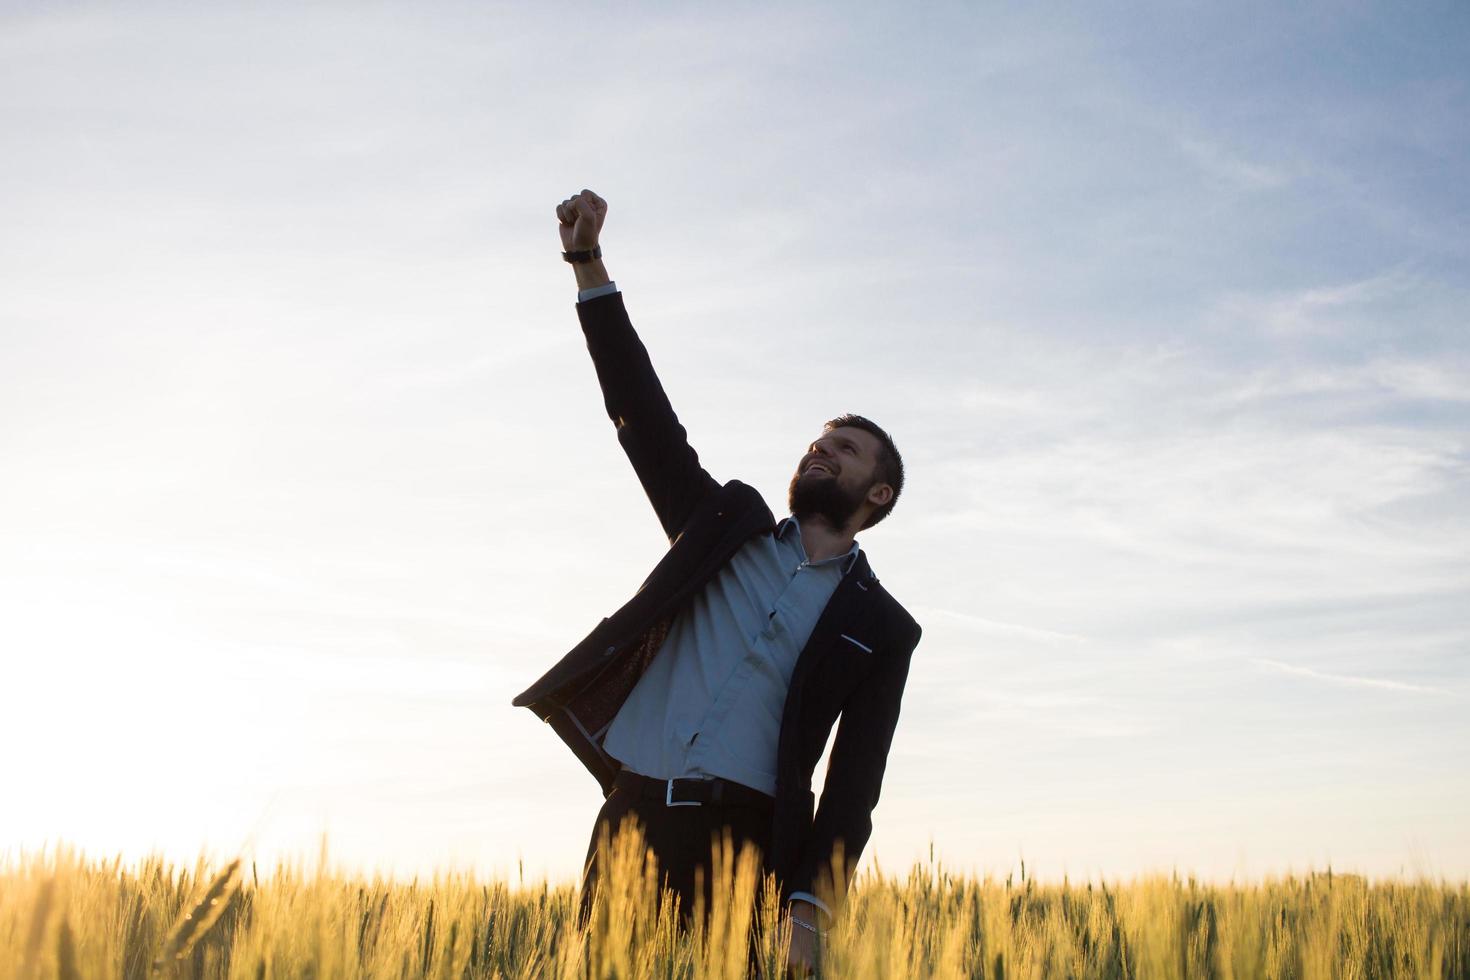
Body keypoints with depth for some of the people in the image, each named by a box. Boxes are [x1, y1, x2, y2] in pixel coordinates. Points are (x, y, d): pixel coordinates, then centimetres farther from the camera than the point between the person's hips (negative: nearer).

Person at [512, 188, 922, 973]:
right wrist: (589, 264, 3)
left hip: (744, 835, -1)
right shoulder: (729, 521, 17)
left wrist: (809, 911, -10)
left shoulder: (880, 628, 11)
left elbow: (853, 782, 4)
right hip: (634, 817, 2)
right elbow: (644, 414, 10)